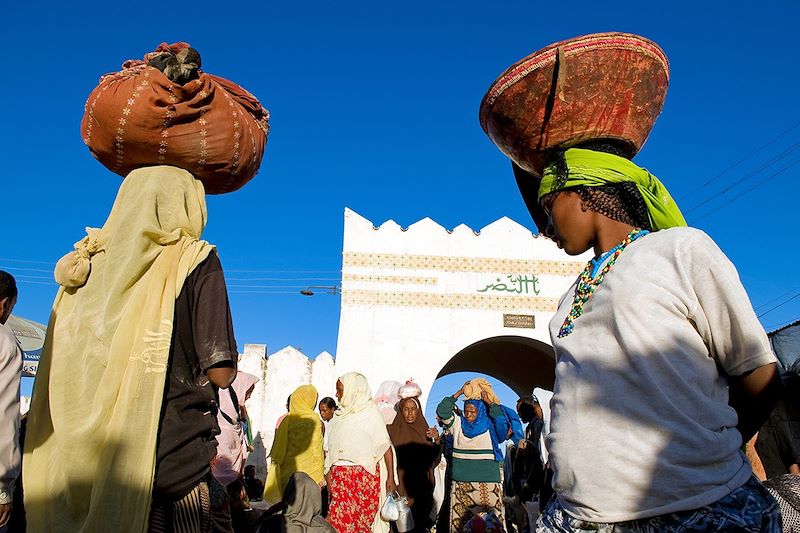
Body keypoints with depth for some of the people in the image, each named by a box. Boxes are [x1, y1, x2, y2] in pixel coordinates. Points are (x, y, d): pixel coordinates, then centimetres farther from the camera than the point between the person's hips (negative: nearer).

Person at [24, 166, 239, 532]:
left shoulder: (84, 263, 7)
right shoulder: (195, 260, -8)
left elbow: (60, 373, 12)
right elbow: (220, 373, -14)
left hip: (81, 463, 6)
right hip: (176, 463, -5)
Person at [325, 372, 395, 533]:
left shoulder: (370, 411, -3)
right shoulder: (340, 414, 12)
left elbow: (386, 446, -6)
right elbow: (331, 449, 11)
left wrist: (391, 478, -11)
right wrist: (328, 477, 4)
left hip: (363, 475, -4)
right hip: (339, 475, 4)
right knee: (340, 519, 0)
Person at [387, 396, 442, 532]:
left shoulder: (424, 430, 5)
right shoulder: (393, 430, -3)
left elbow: (433, 459, 1)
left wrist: (437, 440, -14)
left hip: (423, 485, 3)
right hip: (403, 485, -3)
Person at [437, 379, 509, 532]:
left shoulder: (490, 425, 5)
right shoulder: (458, 424, 8)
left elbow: (502, 420, -13)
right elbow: (442, 410, -2)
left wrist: (488, 402, -7)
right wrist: (460, 392, -3)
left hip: (488, 481, -1)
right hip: (462, 481, 2)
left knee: (489, 519, -4)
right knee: (461, 518, 1)